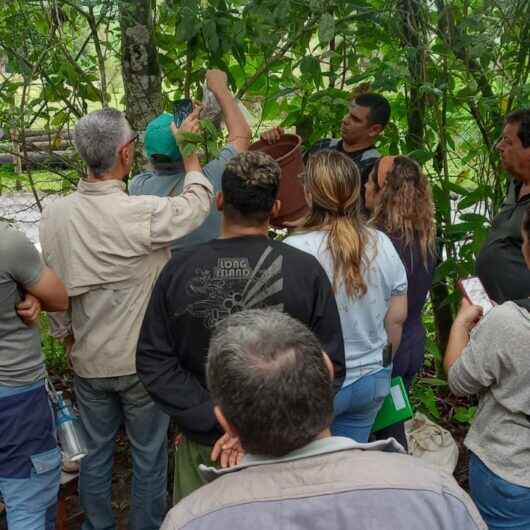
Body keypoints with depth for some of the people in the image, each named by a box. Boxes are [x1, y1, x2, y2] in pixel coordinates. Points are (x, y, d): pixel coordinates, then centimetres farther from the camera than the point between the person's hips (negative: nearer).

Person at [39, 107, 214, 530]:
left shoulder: (54, 213, -8)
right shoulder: (142, 214, -24)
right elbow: (197, 203, -6)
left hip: (88, 359, 5)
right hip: (141, 360, -5)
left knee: (96, 451, 21)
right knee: (149, 456, 14)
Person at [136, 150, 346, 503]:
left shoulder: (179, 268, -12)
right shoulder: (306, 271, -16)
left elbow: (152, 360, -10)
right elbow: (331, 366, -12)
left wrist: (209, 417, -11)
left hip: (203, 443, 1)